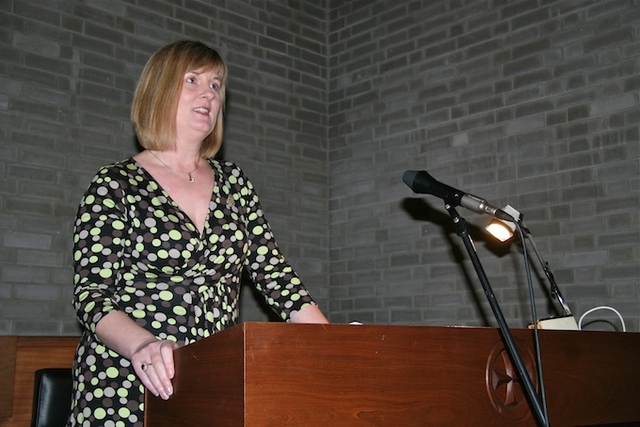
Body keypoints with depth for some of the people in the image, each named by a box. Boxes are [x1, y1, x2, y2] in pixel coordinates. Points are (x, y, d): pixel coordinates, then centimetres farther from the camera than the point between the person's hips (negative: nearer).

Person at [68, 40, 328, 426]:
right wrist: (142, 344, -27)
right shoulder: (115, 185, -2)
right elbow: (93, 294, -8)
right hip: (128, 385, -3)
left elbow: (276, 275, 5)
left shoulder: (233, 182, 10)